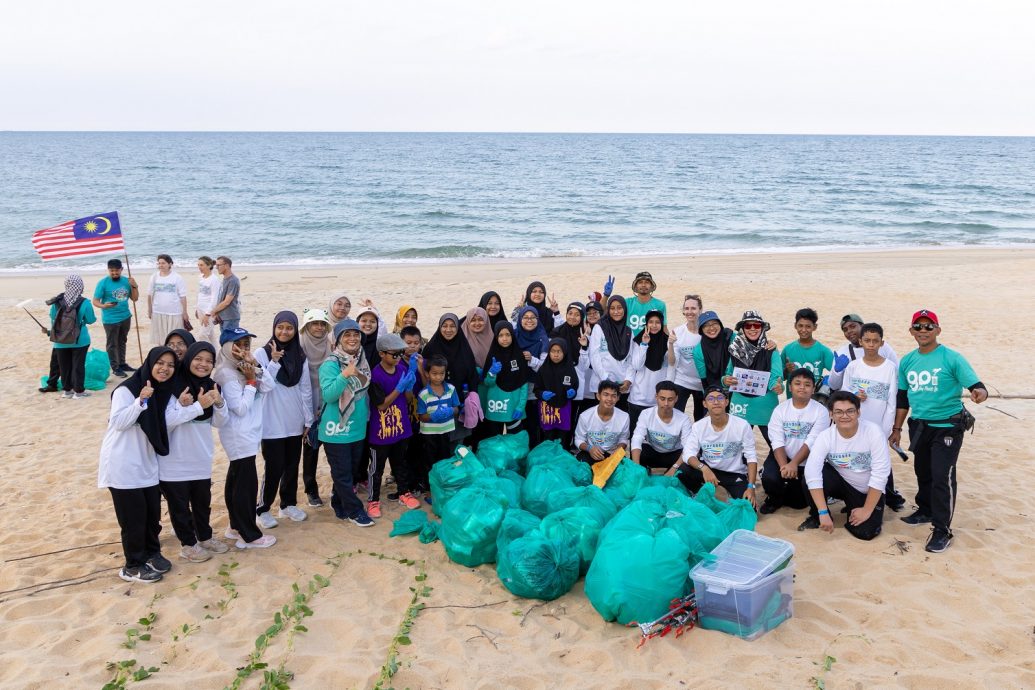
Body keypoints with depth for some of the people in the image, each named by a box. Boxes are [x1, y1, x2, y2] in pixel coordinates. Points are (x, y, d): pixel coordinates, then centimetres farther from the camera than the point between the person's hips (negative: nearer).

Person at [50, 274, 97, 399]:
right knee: (78, 365, 7)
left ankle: (67, 389, 24)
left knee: (64, 366, 14)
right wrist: (95, 317, 19)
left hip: (60, 341, 3)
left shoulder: (57, 302, -7)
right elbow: (90, 320, -5)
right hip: (80, 340, -3)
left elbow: (52, 319, 5)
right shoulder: (84, 303, -16)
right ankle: (79, 391, 12)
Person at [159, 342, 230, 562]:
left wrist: (219, 402, -16)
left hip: (201, 459, 6)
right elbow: (167, 422, -23)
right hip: (175, 460, -5)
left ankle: (205, 537, 40)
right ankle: (188, 544, 28)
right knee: (179, 505, 11)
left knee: (203, 502, 21)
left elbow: (220, 423, 3)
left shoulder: (211, 386, 2)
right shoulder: (173, 386, -18)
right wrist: (198, 406, -28)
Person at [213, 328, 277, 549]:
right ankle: (249, 535, 3)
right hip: (239, 437, -9)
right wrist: (251, 381, -17)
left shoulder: (246, 368, 7)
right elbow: (241, 408, -21)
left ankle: (236, 526, 29)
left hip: (247, 435, 9)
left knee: (236, 480, 18)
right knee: (246, 483, -5)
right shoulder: (226, 374, -18)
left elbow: (269, 387, -3)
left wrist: (255, 365, -13)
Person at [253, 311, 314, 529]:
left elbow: (306, 390, 7)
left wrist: (308, 420, 7)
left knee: (292, 465, 13)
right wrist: (274, 362, -22)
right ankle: (262, 510, 15)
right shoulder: (262, 353, -6)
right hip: (272, 424, -4)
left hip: (295, 423, 4)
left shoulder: (300, 357, 4)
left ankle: (288, 504, 30)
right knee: (274, 468, -1)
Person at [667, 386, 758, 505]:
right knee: (681, 472, -27)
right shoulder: (698, 426, -11)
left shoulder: (742, 425, -17)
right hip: (708, 469, 1)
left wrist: (751, 487, -21)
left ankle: (733, 492, 14)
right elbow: (688, 454, -17)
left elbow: (751, 457, -13)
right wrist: (704, 468, -39)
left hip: (735, 474, -1)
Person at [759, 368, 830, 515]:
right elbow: (777, 442, -12)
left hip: (808, 461, -1)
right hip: (782, 457, 1)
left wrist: (794, 464, -30)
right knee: (769, 478, -26)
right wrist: (784, 466, -29)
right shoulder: (780, 409, -4)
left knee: (799, 502, -4)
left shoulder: (821, 411, -10)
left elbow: (811, 443, -18)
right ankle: (775, 498, 10)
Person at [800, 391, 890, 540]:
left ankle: (852, 508, 14)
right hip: (842, 483, 1)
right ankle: (816, 517, 0)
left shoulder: (874, 432, -24)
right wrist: (823, 512, -38)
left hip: (869, 492, -1)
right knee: (811, 478, -28)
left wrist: (867, 510, -21)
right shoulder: (825, 436, -20)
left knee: (865, 532, -21)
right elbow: (812, 470, -31)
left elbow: (880, 474, -22)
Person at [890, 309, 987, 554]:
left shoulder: (952, 358, -12)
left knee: (942, 476, -9)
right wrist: (897, 428, 14)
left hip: (947, 426, -6)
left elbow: (976, 385, -17)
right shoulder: (907, 361, 5)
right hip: (919, 426, 6)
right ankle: (926, 511, 39)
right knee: (922, 471, 18)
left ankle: (942, 530, 0)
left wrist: (980, 393, -41)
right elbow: (903, 397, 13)